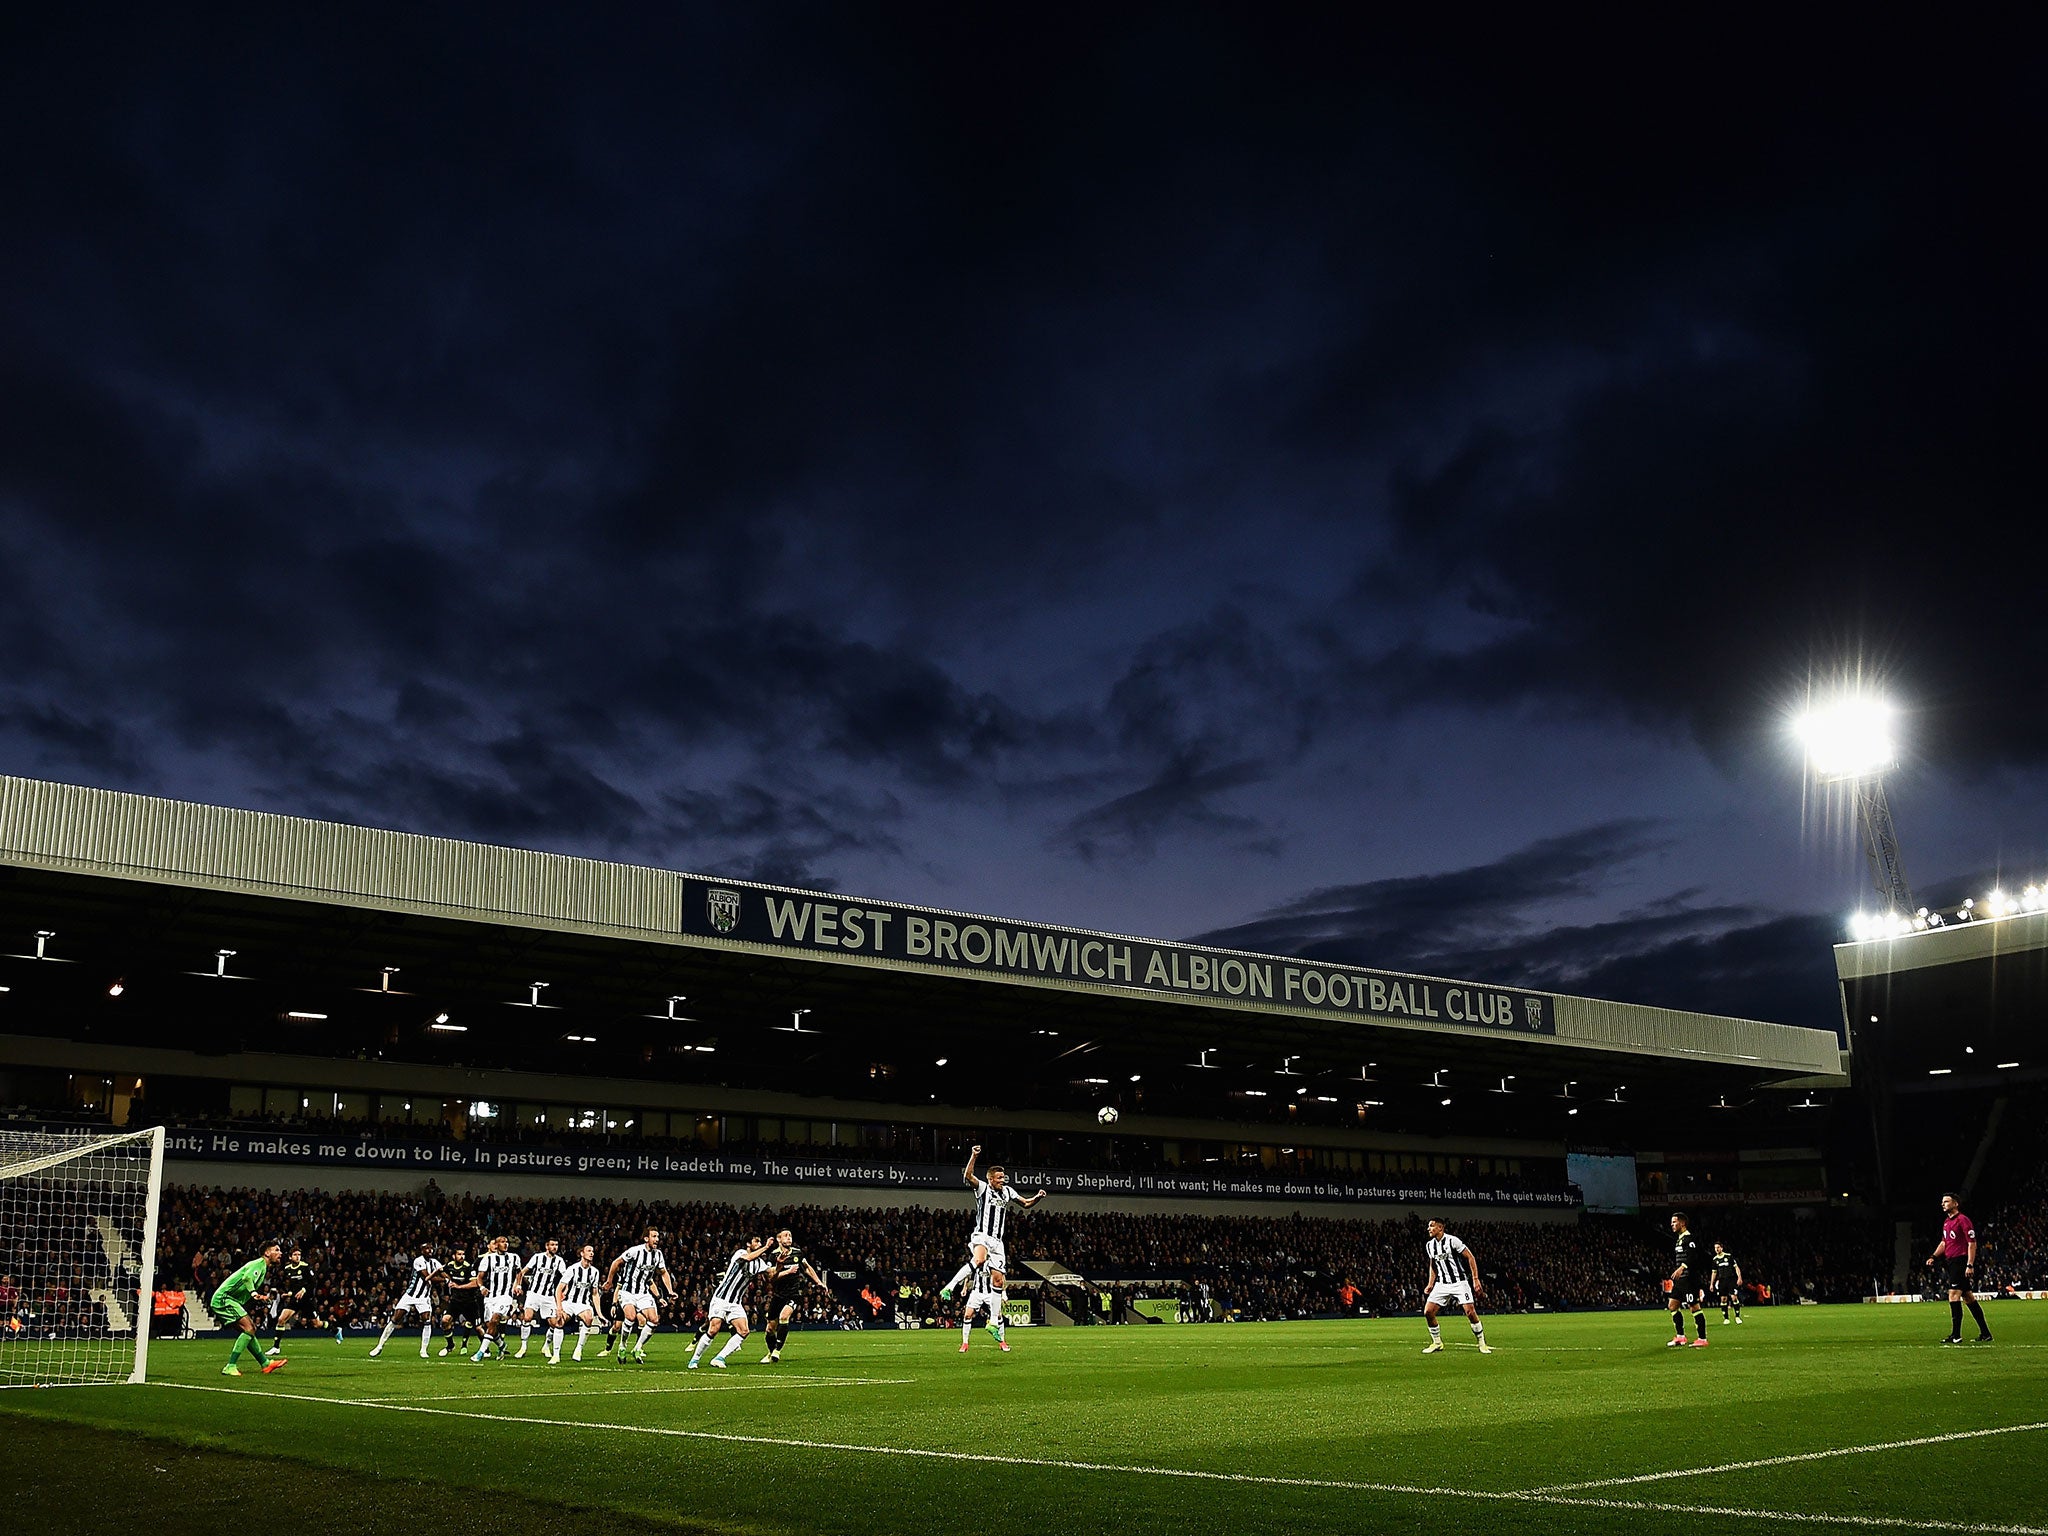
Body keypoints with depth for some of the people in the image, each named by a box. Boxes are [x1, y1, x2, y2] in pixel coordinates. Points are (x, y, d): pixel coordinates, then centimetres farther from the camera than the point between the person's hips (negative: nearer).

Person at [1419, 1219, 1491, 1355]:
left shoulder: (1453, 1241, -13)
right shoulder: (1429, 1245, 7)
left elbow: (1471, 1257, -9)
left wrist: (1475, 1279, -13)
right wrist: (1430, 1284, 11)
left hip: (1459, 1282, -5)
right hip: (1441, 1284, 5)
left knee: (1470, 1312, -14)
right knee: (1428, 1312, -7)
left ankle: (1482, 1343, 4)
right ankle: (1437, 1343, 9)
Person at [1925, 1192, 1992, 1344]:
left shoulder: (1962, 1220, -10)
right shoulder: (1947, 1222, 17)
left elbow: (1972, 1243, -14)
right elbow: (1944, 1242, 24)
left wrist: (1970, 1265, -19)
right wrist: (1934, 1256, 9)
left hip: (1961, 1262, -9)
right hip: (1950, 1262, 9)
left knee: (1953, 1295, -13)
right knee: (1968, 1297, 12)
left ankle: (1956, 1335, -12)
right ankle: (1985, 1333, 19)